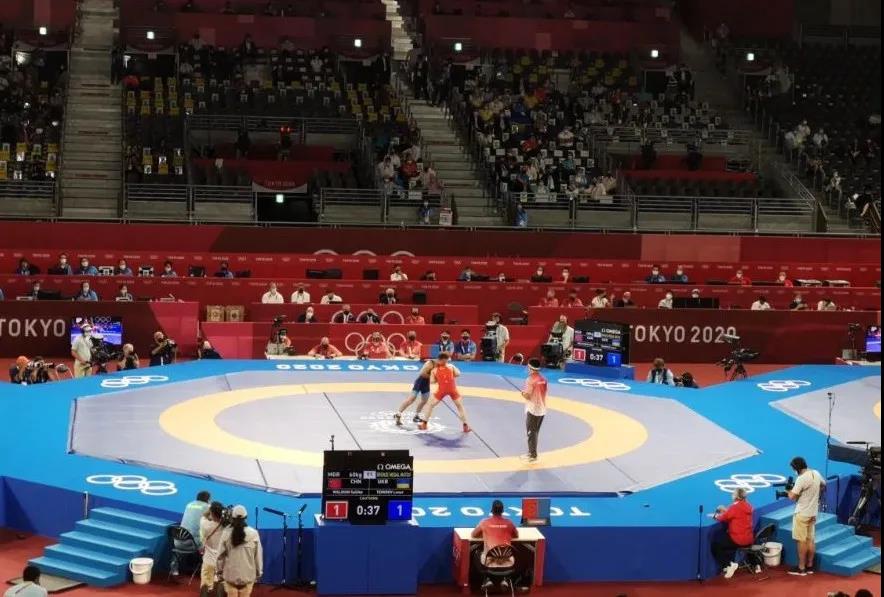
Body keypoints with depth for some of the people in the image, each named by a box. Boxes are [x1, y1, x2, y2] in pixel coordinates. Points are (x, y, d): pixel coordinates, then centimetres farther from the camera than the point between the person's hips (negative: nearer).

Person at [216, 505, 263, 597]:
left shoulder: (227, 533, -9)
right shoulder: (253, 533, -10)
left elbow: (221, 554, -3)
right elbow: (258, 555, -3)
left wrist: (220, 570, 11)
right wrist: (259, 572, 9)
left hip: (230, 573, 1)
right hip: (248, 574, 0)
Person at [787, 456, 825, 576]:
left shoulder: (801, 479, -23)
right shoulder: (816, 474, 3)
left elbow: (792, 497, -22)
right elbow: (823, 485, 23)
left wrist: (790, 490, -2)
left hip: (802, 514, -8)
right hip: (813, 512, 8)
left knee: (802, 540, -1)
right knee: (811, 539, 13)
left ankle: (801, 568, 3)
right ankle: (810, 566, 20)